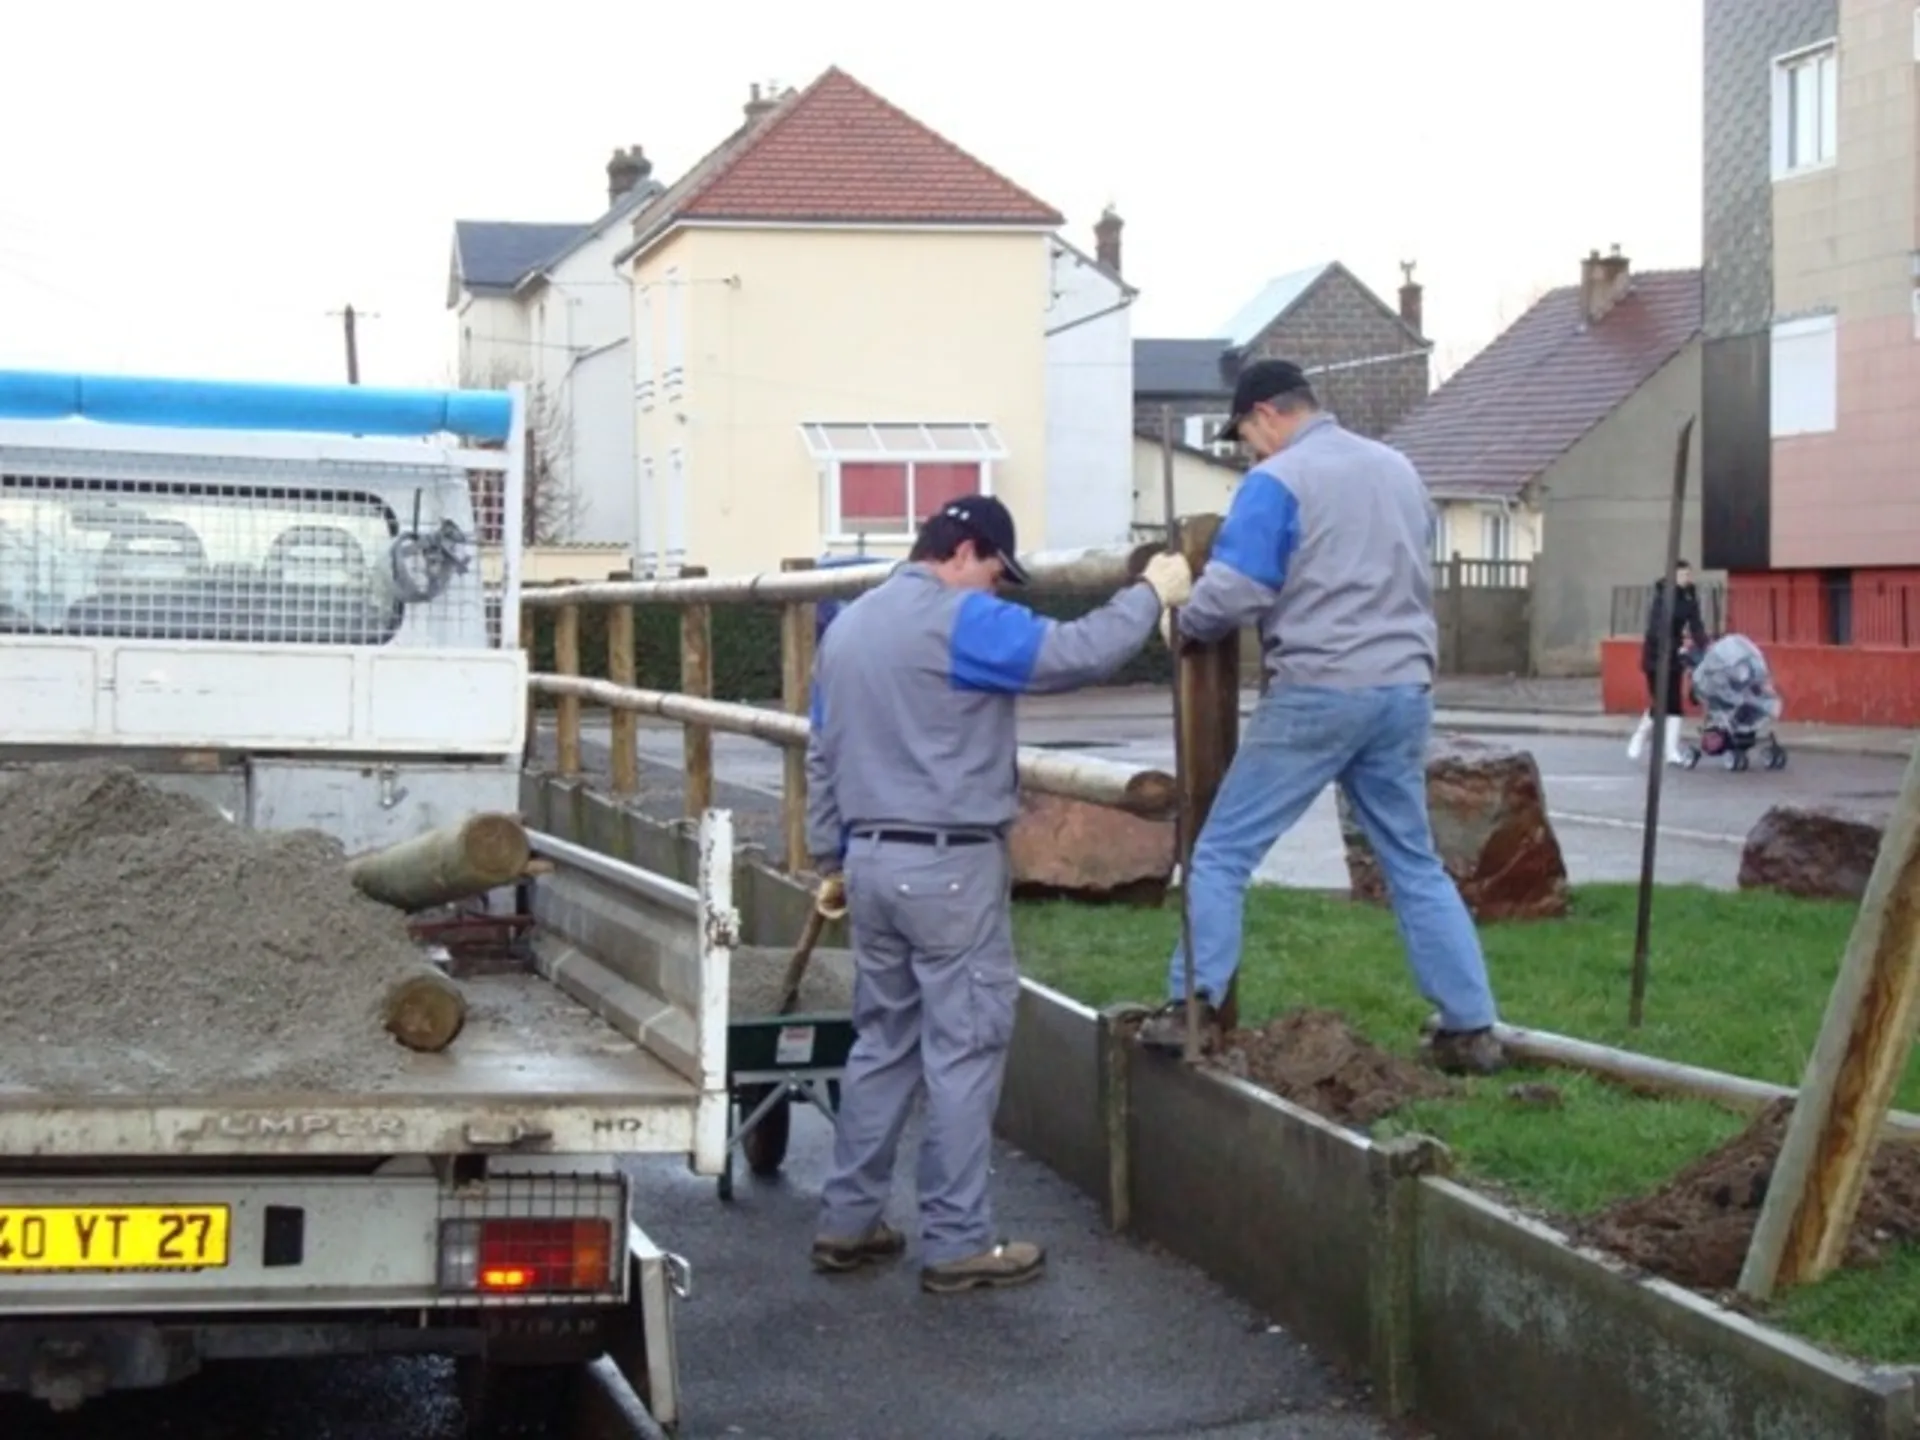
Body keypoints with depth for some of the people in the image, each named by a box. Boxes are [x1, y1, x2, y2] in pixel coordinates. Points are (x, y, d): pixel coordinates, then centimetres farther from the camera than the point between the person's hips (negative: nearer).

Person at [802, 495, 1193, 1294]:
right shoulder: (962, 621, -13)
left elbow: (822, 757, 18)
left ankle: (847, 1221, 18)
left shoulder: (846, 627, 14)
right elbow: (1079, 652, -18)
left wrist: (830, 860, 24)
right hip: (950, 867, -8)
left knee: (882, 1042, 15)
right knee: (964, 1052, -2)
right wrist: (1152, 593, -3)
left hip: (871, 861, 8)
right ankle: (957, 1243, 2)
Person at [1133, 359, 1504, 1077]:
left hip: (1318, 693, -7)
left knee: (1224, 849, 2)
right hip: (1405, 690, 7)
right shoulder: (1399, 468, 14)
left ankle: (1194, 1008, -3)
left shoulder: (1278, 481, -7)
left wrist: (1181, 627, 6)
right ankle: (1471, 1028, 12)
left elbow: (1231, 594, -13)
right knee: (1415, 863, 13)